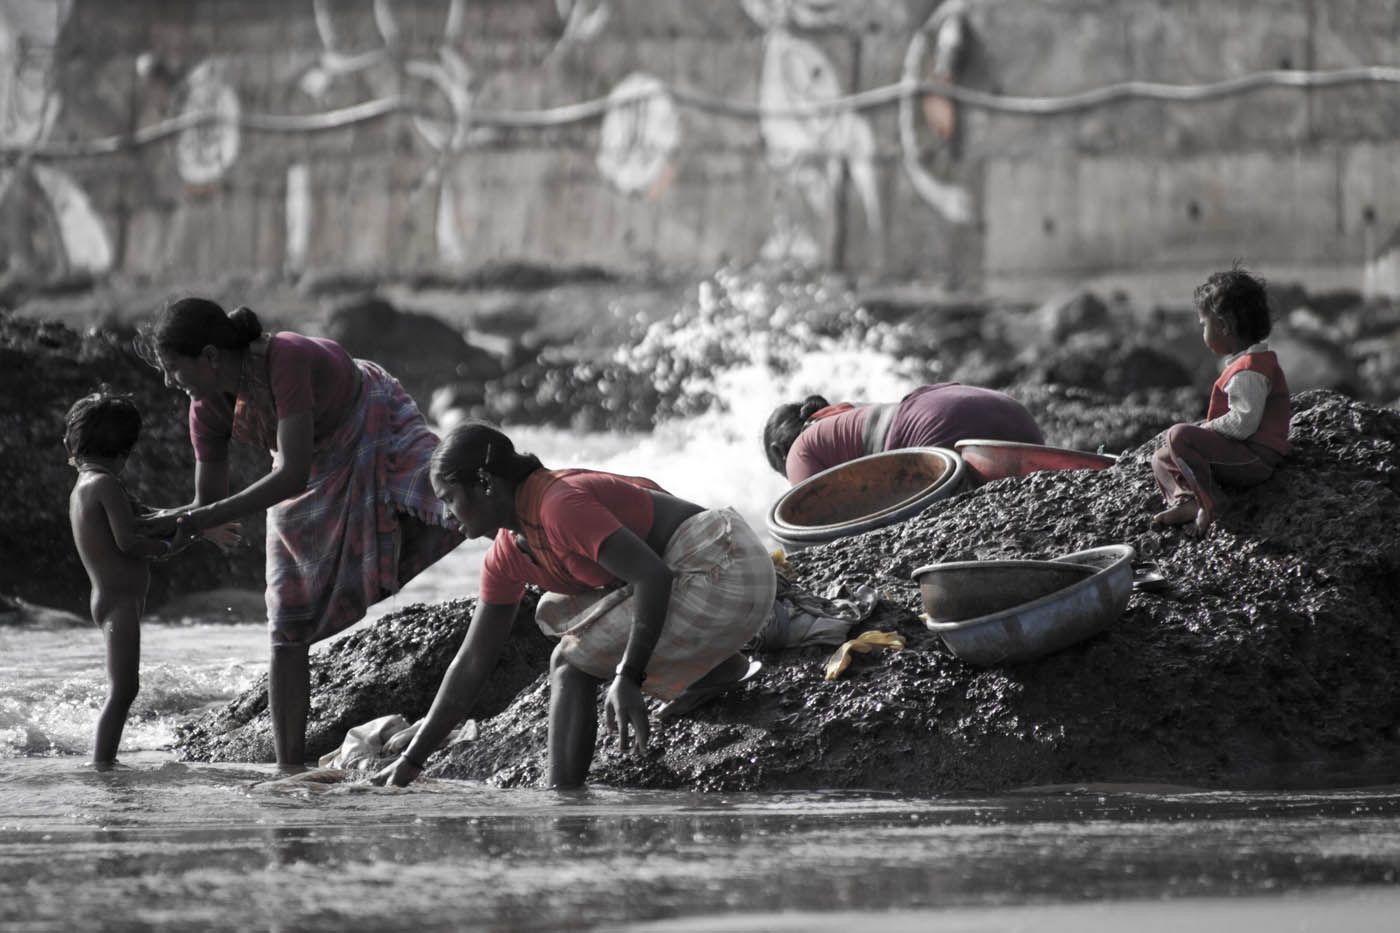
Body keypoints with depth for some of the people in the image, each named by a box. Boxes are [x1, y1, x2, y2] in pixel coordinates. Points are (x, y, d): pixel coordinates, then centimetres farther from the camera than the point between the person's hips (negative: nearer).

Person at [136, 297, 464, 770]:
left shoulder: (287, 360, -38)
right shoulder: (208, 406, -18)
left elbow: (292, 476, -42)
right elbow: (208, 503, -7)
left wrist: (208, 518, -44)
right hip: (311, 470, 5)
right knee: (287, 626, -1)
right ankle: (290, 769, 3)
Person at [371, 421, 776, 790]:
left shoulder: (560, 505, -19)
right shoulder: (507, 556, 11)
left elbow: (652, 576, -26)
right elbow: (471, 664, 15)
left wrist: (627, 679, -29)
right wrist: (410, 761, 13)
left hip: (724, 574, -10)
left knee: (571, 663, -9)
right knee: (555, 612, 18)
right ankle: (716, 667, 7)